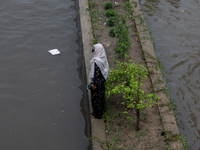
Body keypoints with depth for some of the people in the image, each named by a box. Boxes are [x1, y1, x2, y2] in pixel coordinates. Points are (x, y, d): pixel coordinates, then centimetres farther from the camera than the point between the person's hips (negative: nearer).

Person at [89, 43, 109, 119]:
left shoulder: (97, 61, -34)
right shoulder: (103, 58, -6)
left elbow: (96, 74, -28)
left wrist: (94, 84, -17)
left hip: (97, 82, -9)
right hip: (102, 81, 9)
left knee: (96, 98, 10)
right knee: (101, 96, 26)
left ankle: (97, 114, 27)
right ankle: (101, 110, 45)